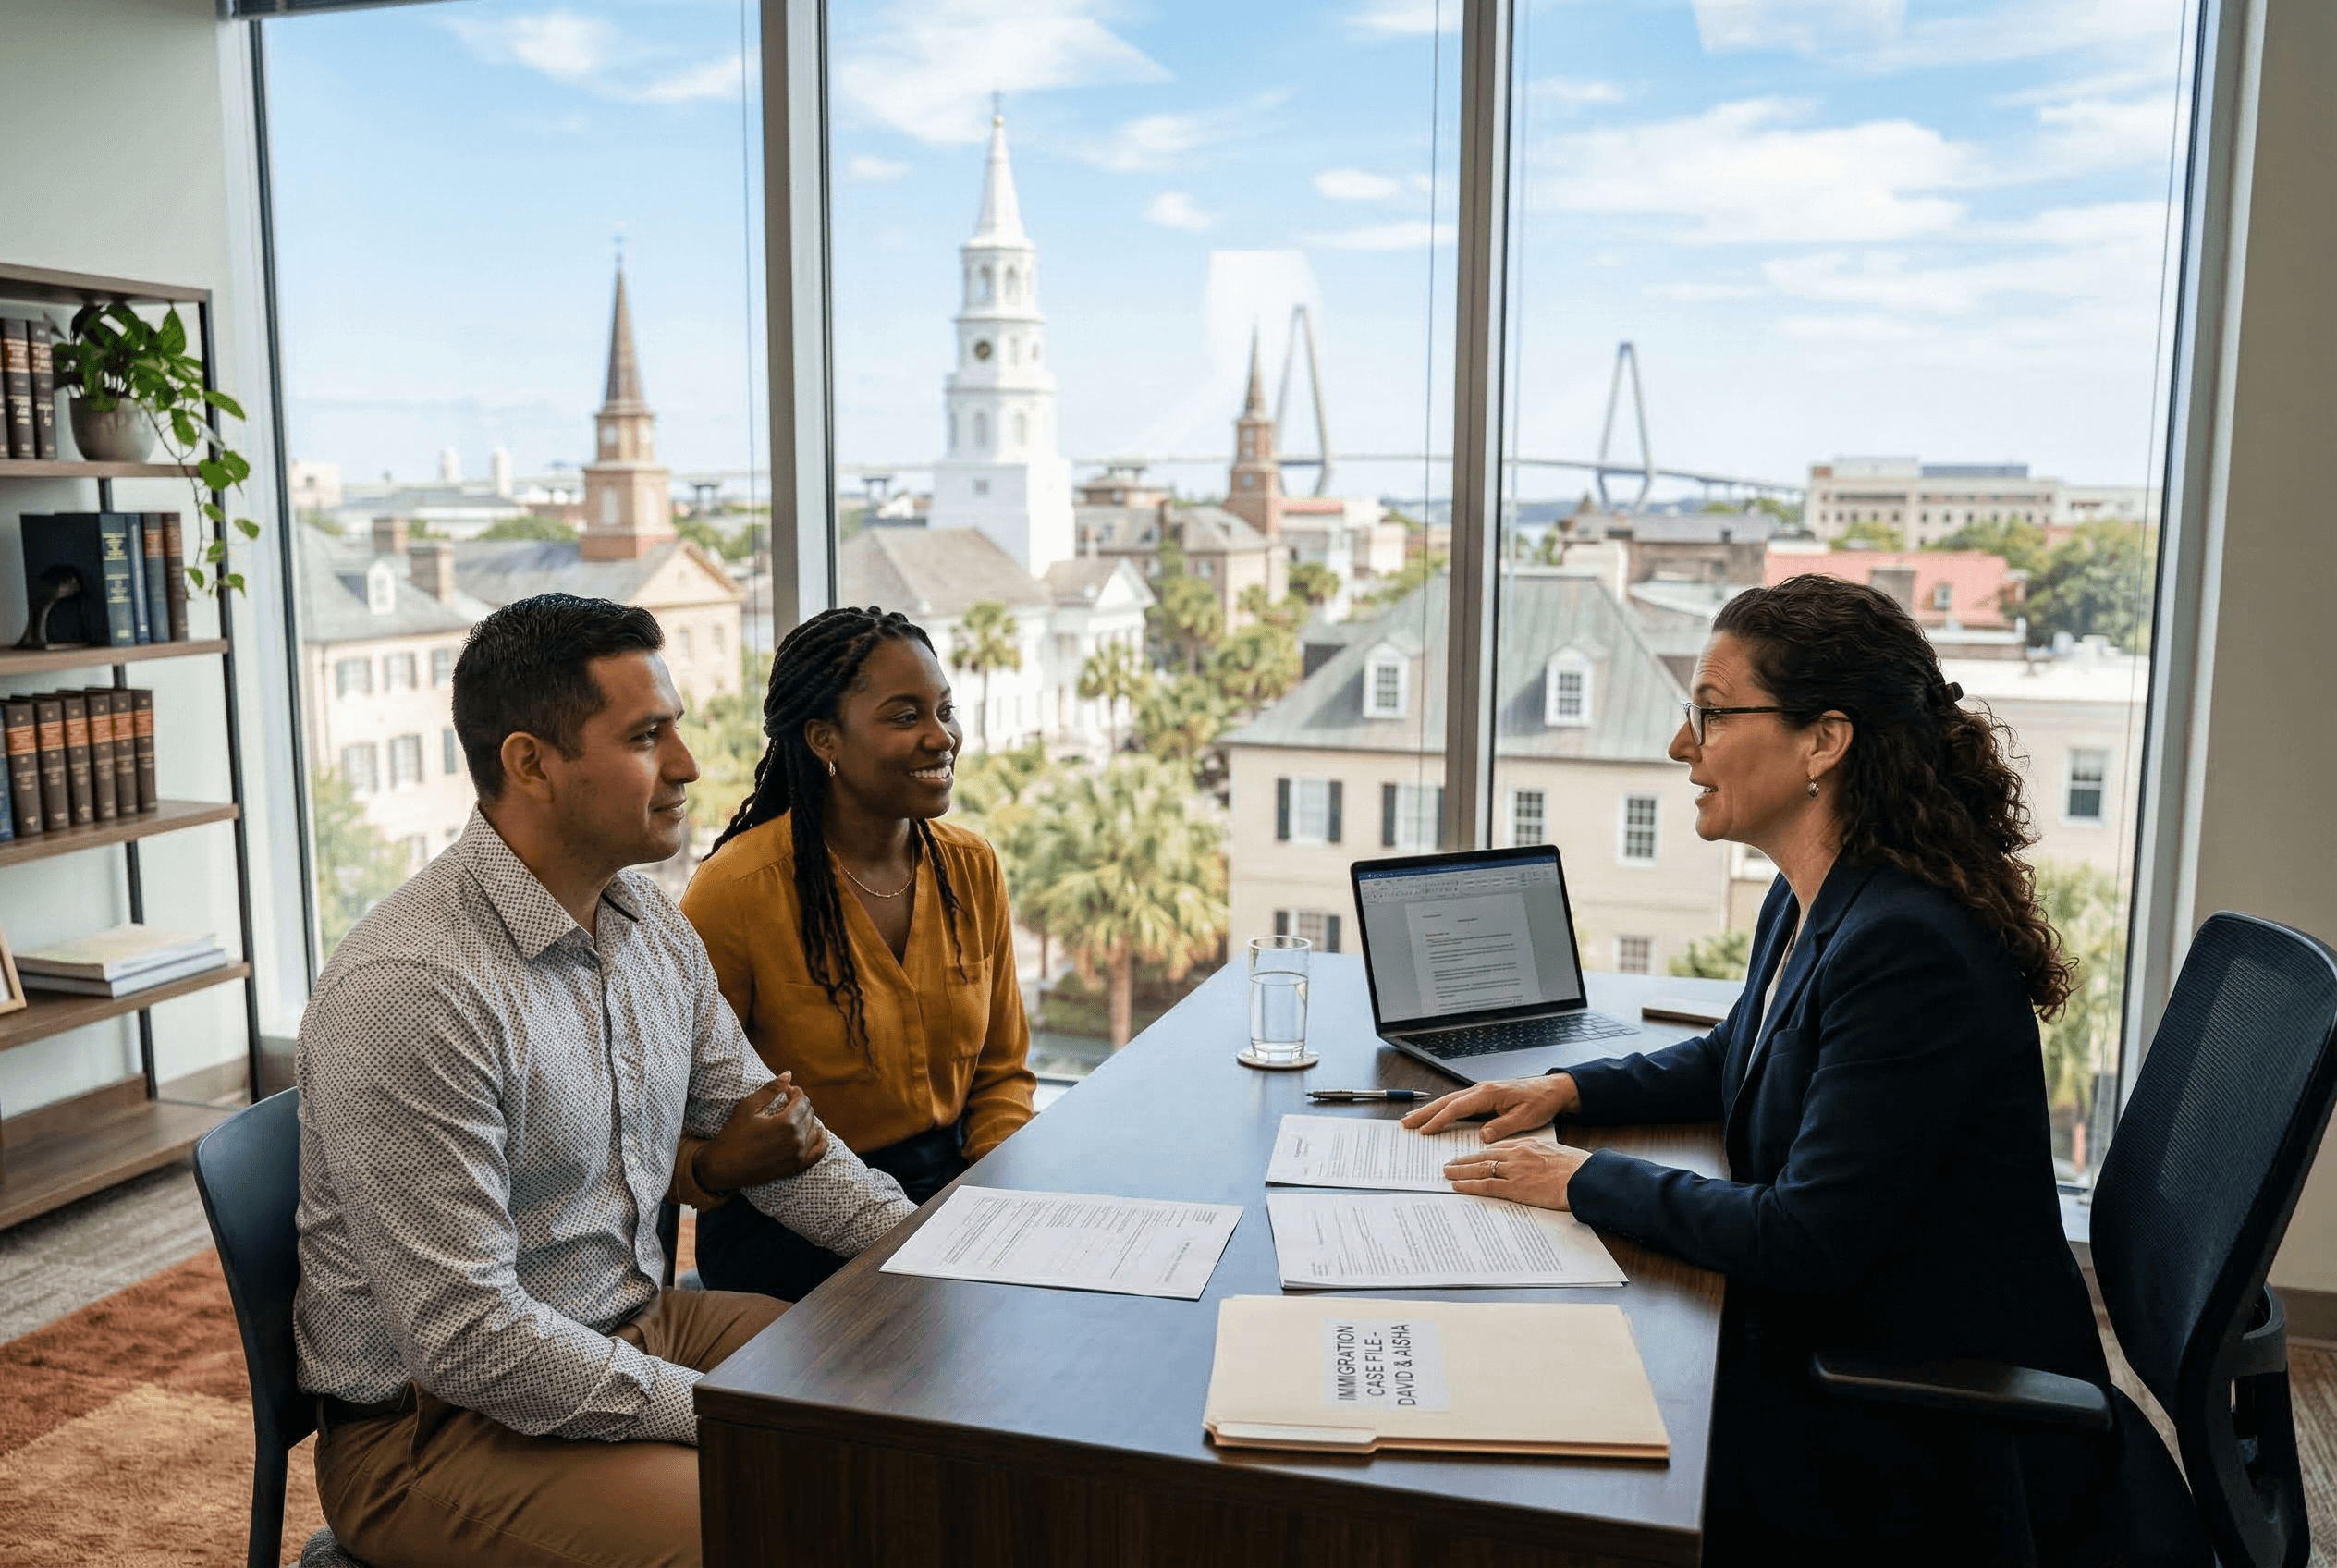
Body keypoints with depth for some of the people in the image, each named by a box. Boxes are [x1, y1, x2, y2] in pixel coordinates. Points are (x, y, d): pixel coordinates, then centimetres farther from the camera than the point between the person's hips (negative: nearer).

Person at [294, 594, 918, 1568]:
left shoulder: (653, 927, 3)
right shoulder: (407, 992, -25)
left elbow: (775, 1132, 10)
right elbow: (465, 1339, -25)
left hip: (636, 1325, 8)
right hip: (436, 1426, -8)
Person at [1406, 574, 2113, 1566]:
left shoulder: (1909, 947, -28)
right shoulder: (1808, 905, 2)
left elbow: (1809, 1240, -27)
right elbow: (1731, 1060, 22)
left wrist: (1588, 1180, -18)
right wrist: (1566, 1091, 7)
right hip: (1834, 1350, 8)